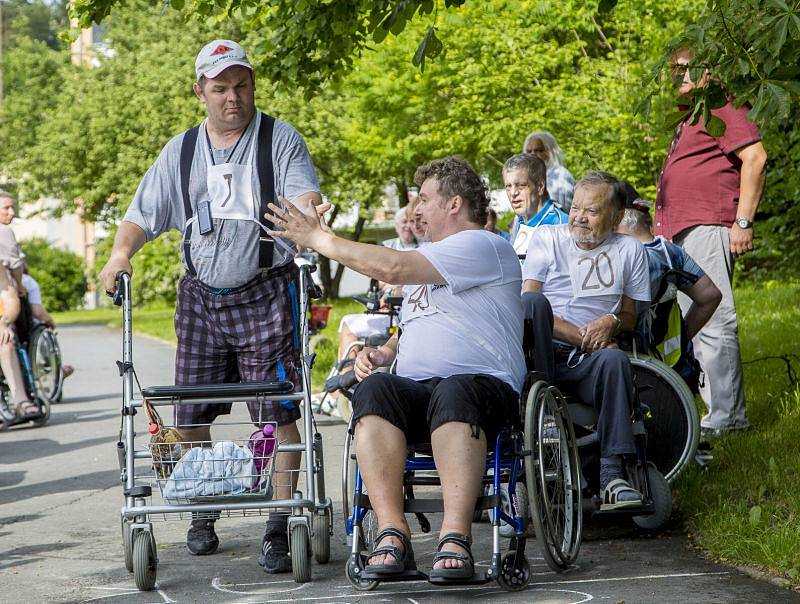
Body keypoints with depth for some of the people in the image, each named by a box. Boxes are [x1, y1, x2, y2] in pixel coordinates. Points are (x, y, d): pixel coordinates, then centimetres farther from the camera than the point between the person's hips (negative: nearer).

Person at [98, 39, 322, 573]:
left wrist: (308, 212, -37)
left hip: (266, 294, -4)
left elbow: (305, 194, -13)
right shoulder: (180, 152, 12)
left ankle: (280, 527, -5)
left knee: (278, 413, -9)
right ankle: (203, 515, 23)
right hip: (202, 296, 4)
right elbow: (142, 215, 11)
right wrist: (120, 255, -9)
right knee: (190, 417, 5)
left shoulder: (280, 139, 2)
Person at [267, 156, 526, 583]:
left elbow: (391, 268, -11)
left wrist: (318, 238, -3)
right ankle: (392, 534, -38)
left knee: (454, 392, -41)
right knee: (374, 388, -27)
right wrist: (381, 352, 12)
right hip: (414, 391, 7)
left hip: (483, 383, -6)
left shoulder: (481, 245, 0)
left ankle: (455, 537, -48)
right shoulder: (431, 261, 32)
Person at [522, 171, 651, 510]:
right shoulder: (547, 238, 10)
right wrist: (580, 337, -11)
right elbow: (526, 306, -1)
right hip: (539, 353, -1)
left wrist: (611, 322, -6)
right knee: (534, 300, -32)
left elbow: (630, 315, 20)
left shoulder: (629, 251, 16)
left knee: (615, 360, -35)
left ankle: (611, 473, -35)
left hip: (584, 365, 1)